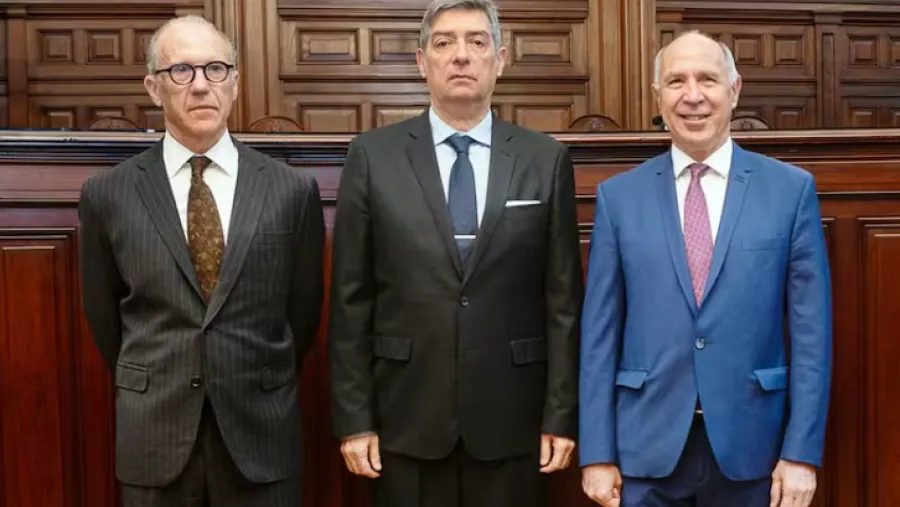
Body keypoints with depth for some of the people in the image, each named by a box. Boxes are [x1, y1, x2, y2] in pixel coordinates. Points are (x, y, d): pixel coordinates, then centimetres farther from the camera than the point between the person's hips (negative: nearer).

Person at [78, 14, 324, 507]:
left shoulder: (292, 189, -5)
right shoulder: (107, 194, -3)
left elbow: (303, 307, 6)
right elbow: (103, 314, 8)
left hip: (261, 431, 0)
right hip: (153, 435, 0)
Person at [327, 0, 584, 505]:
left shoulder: (546, 159, 1)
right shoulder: (374, 156, -1)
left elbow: (564, 300, 1)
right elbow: (351, 300, -1)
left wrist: (561, 416, -2)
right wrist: (354, 417, -3)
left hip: (512, 421, 1)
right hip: (407, 420, 0)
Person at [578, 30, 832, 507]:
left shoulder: (792, 188, 0)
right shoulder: (618, 195, 1)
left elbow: (810, 330, -1)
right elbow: (599, 331, 0)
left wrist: (802, 451, -5)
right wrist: (597, 452, -2)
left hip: (752, 446, 0)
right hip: (647, 446, 0)